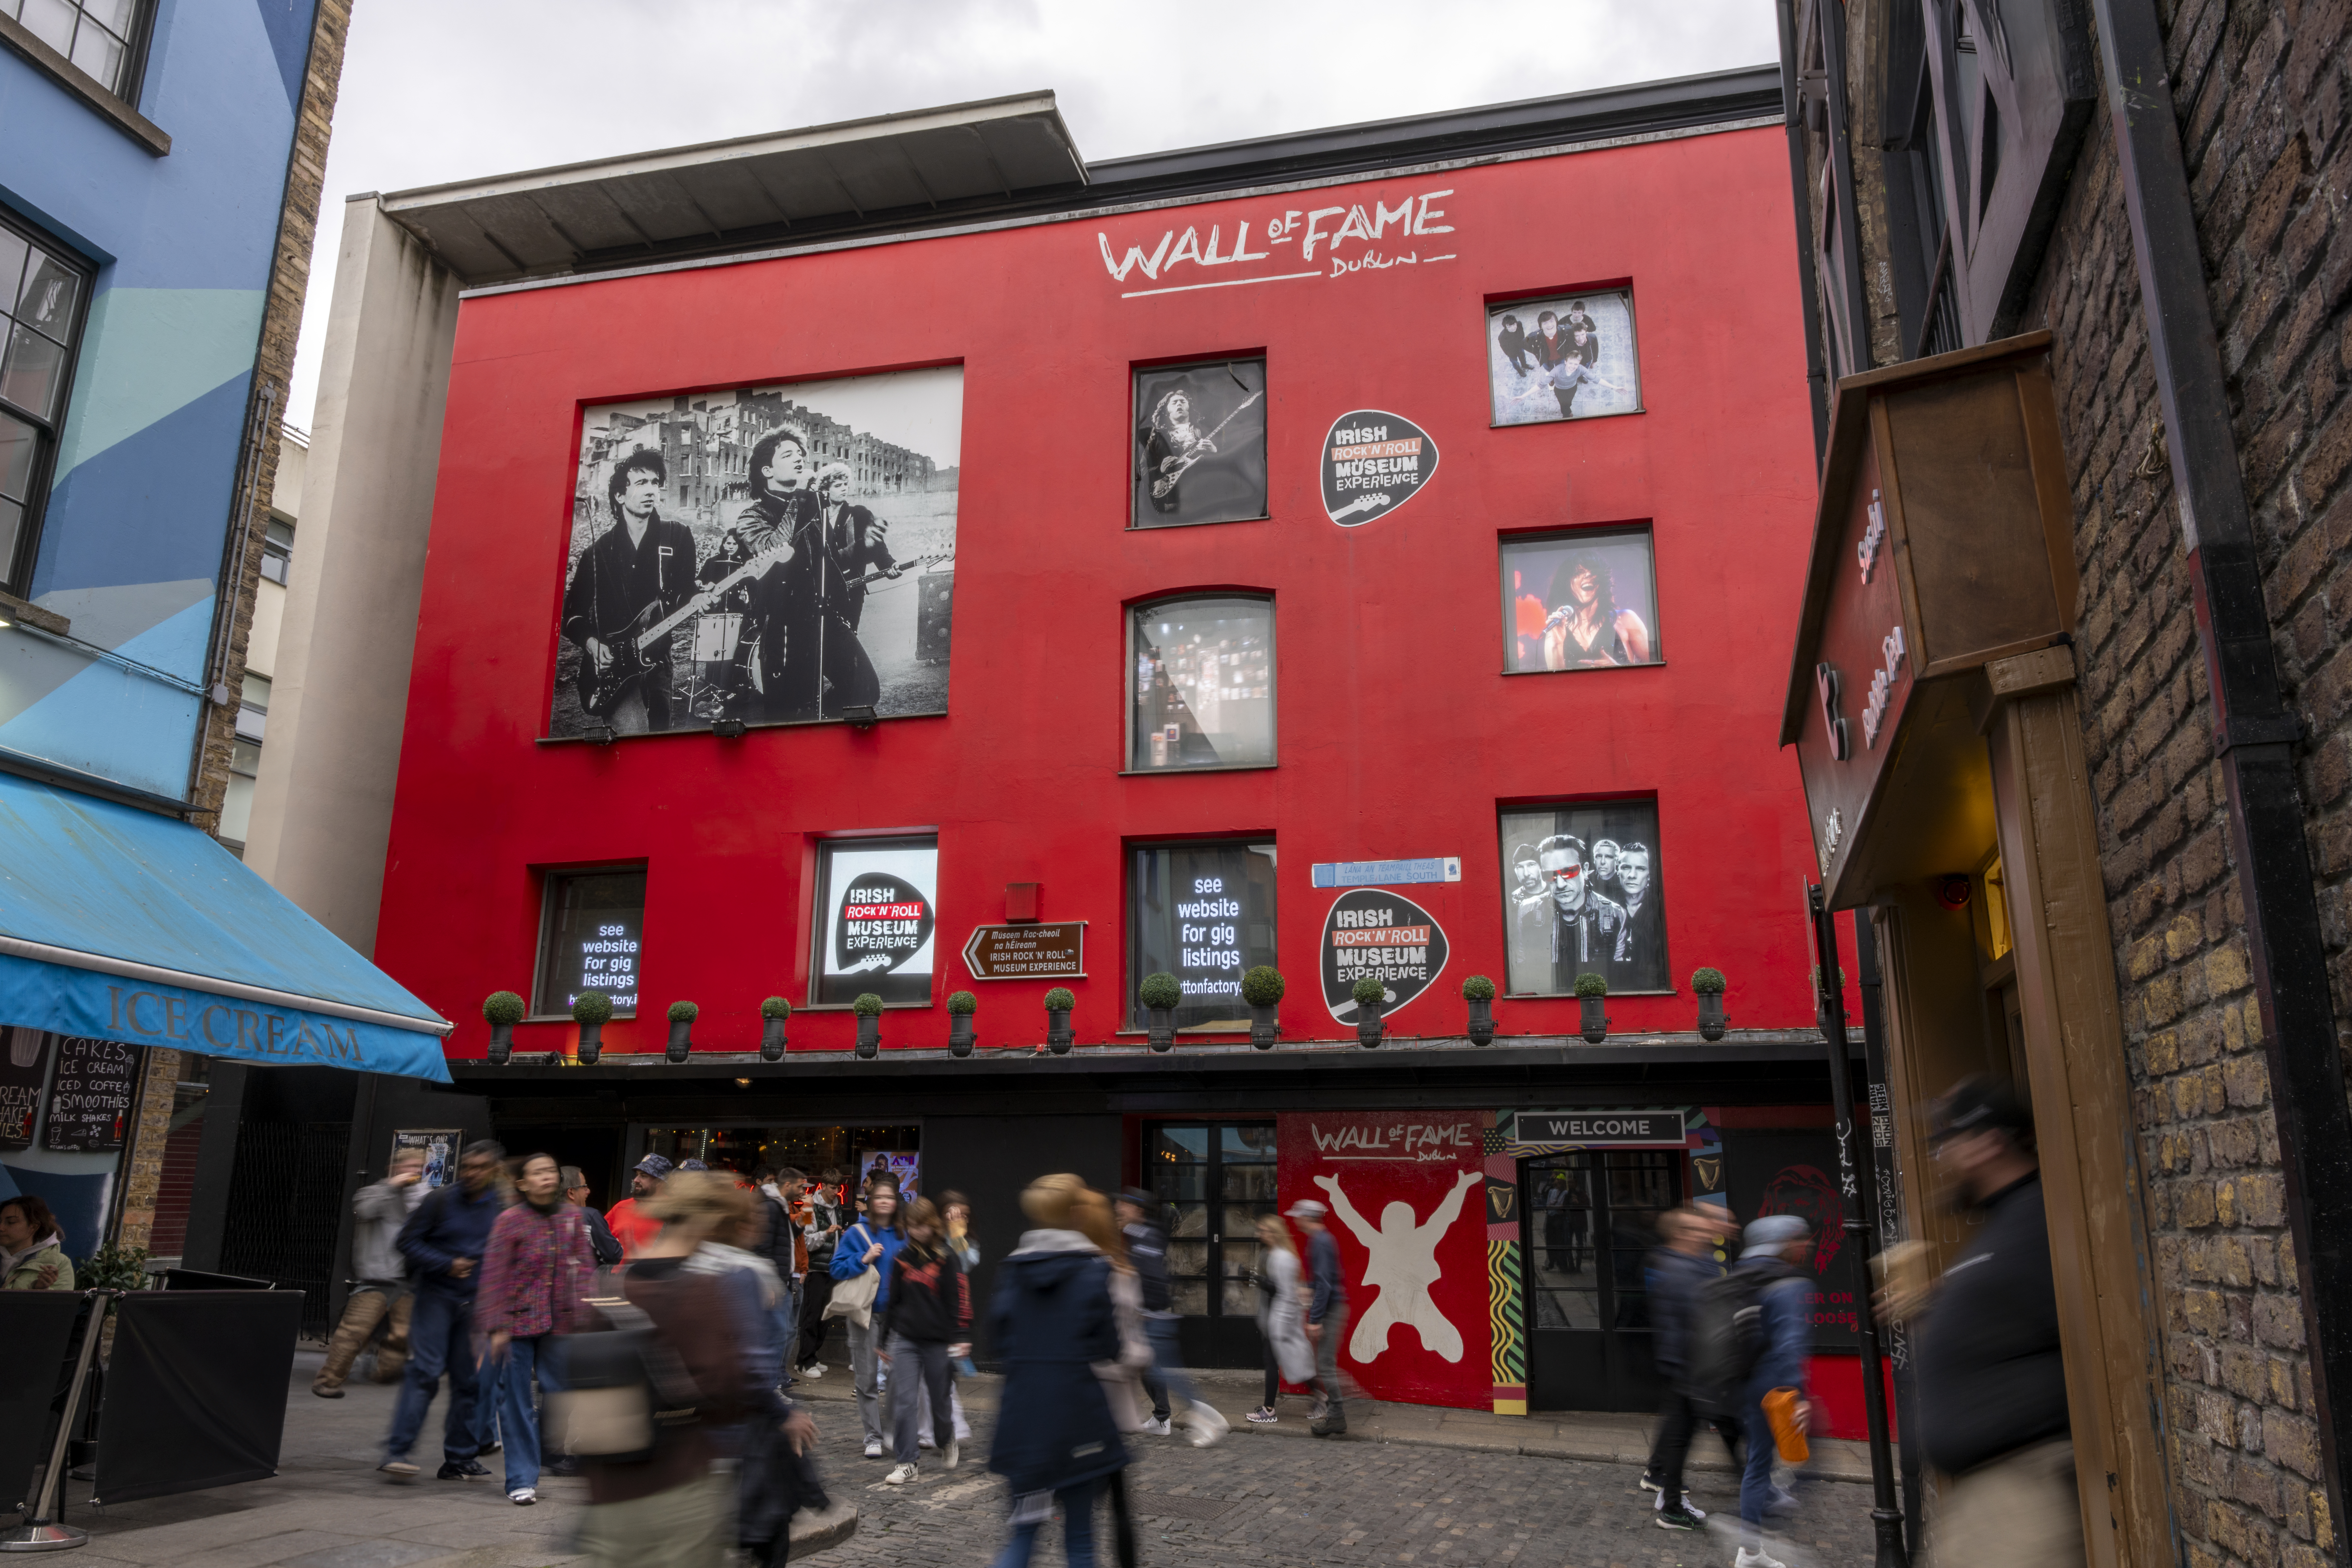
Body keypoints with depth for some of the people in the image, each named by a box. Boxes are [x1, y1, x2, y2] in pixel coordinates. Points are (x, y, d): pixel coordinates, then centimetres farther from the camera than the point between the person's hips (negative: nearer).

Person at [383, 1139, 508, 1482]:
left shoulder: (504, 1208, 2)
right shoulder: (440, 1200, -3)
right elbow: (409, 1241, -1)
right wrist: (447, 1265, -12)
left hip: (478, 1302, 2)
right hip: (437, 1296, -2)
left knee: (469, 1381, 5)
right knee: (425, 1371, -12)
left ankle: (459, 1460, 13)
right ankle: (397, 1451, -7)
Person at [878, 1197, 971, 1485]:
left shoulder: (947, 1258, -6)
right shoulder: (902, 1258, 6)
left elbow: (959, 1299, -9)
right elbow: (893, 1300, 14)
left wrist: (960, 1338, -17)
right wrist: (884, 1339, 16)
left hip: (938, 1341, -3)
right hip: (906, 1340, 3)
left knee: (940, 1400, 9)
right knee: (904, 1401, -5)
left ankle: (947, 1443, 36)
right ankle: (907, 1463, 2)